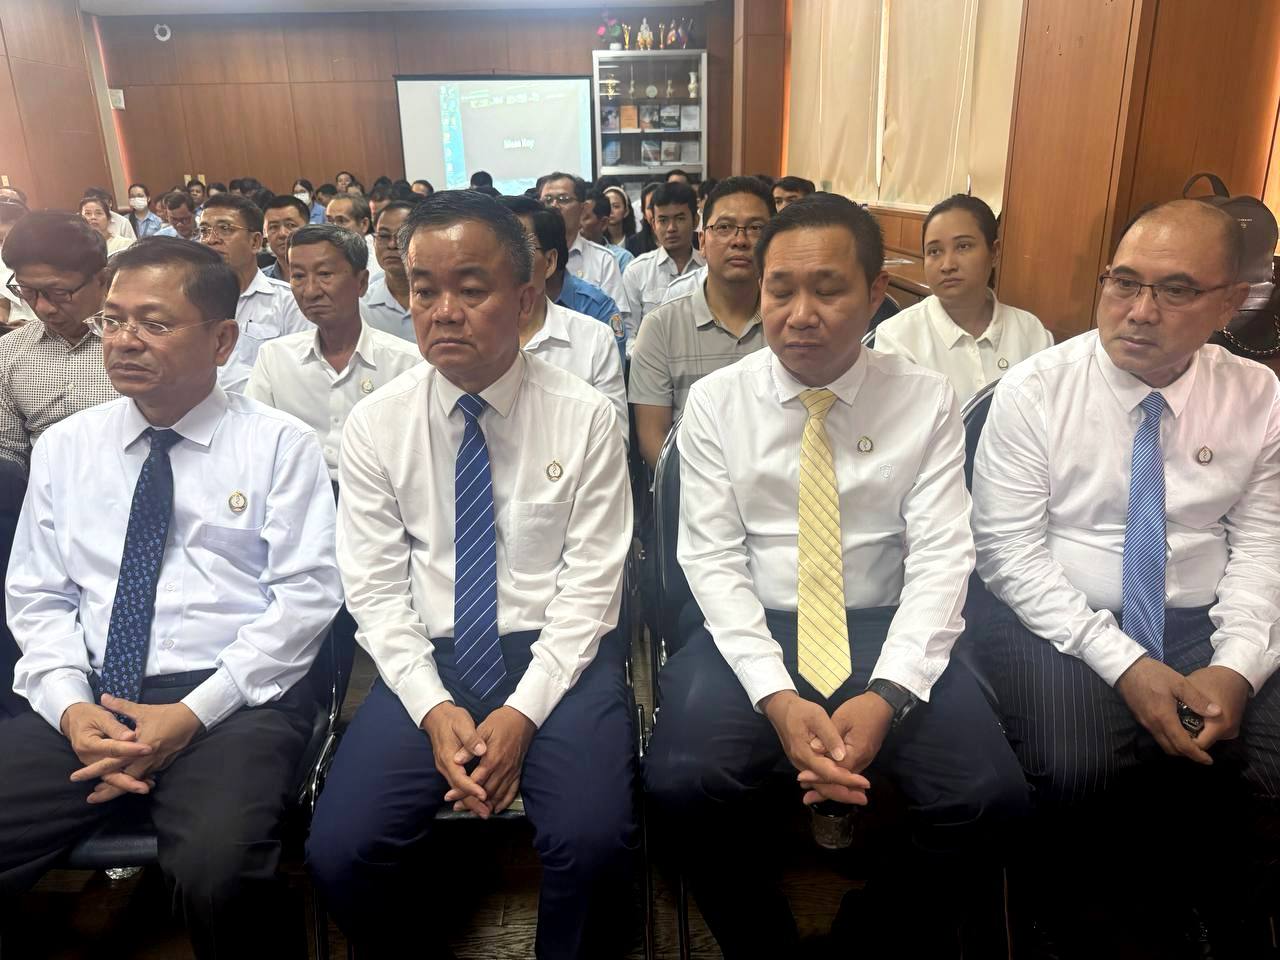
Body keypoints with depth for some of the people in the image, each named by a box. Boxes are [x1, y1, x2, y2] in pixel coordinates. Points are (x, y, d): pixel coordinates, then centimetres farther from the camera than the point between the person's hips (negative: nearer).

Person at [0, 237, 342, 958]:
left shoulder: (281, 445, 1)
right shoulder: (63, 447, 15)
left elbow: (306, 597, -5)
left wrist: (193, 715, -13)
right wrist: (69, 706, -6)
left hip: (236, 698, -4)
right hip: (85, 704, 4)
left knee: (219, 869, -31)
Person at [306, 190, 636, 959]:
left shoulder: (585, 417, -5)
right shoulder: (375, 426, 0)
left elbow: (592, 583, -6)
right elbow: (376, 588, 0)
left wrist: (524, 710, -15)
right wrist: (433, 707, -13)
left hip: (559, 653, -1)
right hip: (428, 659, 2)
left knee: (595, 840, -24)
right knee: (340, 852, -16)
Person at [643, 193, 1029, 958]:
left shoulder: (928, 401, 0)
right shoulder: (715, 402, -1)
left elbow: (940, 557, -5)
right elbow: (713, 559, -6)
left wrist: (888, 694, -21)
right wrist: (775, 696, -20)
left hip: (883, 632, 1)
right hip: (752, 634, 0)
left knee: (989, 796, -22)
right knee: (684, 784, -26)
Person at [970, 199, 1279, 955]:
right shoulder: (1034, 390, -7)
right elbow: (1011, 552, -10)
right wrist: (1123, 664, -18)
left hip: (1205, 628, 4)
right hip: (1061, 623, -3)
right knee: (1076, 773, -29)